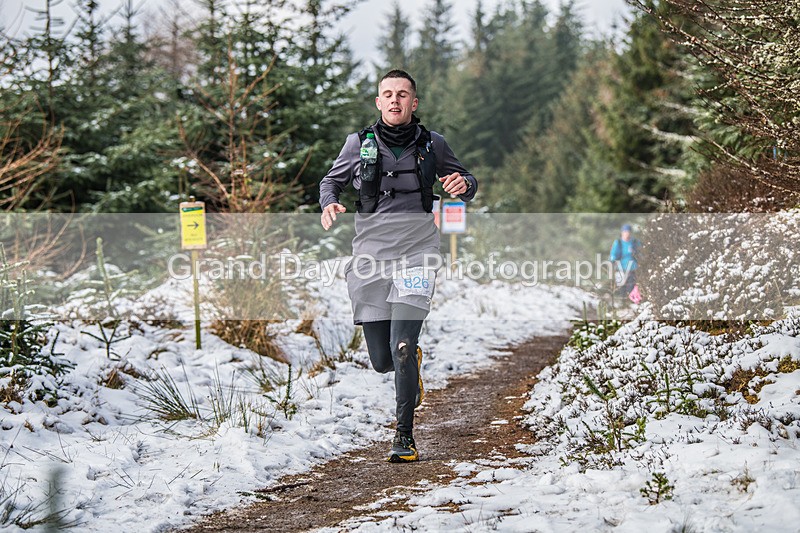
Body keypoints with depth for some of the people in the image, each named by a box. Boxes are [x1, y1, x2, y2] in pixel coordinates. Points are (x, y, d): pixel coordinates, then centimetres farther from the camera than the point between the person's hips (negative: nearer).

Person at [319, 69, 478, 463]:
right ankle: (413, 359, 43)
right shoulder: (359, 143, 2)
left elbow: (468, 183, 14)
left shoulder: (431, 145, 2)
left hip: (416, 253, -2)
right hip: (370, 254, 2)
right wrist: (329, 203, -7)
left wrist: (463, 185, -10)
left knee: (402, 349, -17)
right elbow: (332, 180, 16)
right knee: (381, 361, 5)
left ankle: (404, 436, -2)